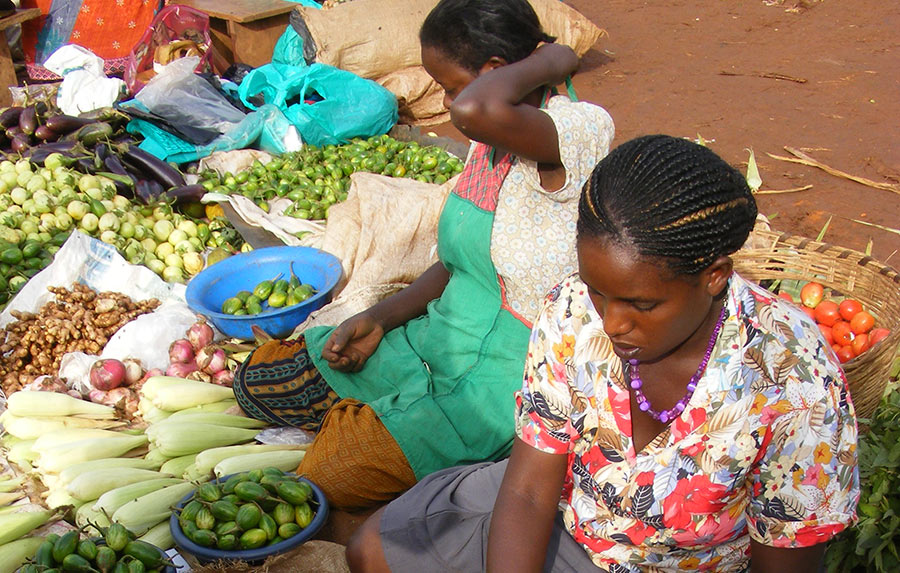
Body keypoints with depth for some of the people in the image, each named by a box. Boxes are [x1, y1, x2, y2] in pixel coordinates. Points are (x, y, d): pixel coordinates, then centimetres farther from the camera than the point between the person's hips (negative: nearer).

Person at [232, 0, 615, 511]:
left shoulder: (583, 129, -22)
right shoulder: (493, 141, 5)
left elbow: (477, 110, -44)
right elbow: (458, 266, 12)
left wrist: (552, 61, -25)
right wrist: (379, 319, -1)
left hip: (506, 380, -8)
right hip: (437, 342, 9)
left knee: (332, 477, -17)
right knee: (263, 378, 6)